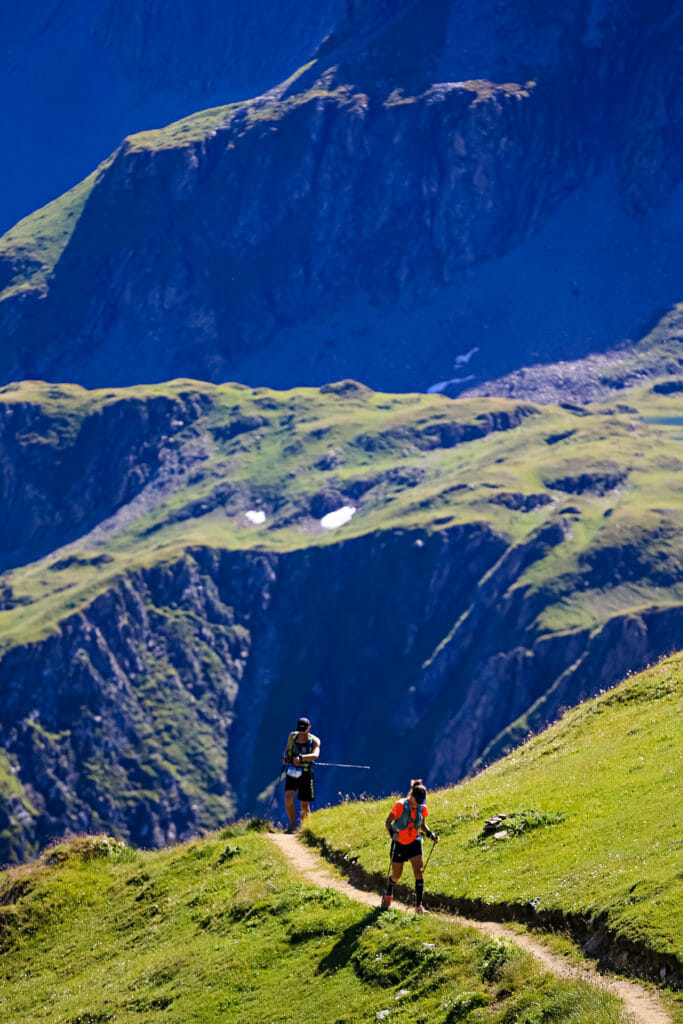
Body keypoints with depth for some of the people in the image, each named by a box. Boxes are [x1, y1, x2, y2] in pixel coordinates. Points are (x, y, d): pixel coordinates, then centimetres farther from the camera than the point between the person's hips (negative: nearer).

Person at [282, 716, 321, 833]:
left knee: (305, 805, 1)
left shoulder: (314, 741, -8)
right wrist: (285, 757, -1)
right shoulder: (292, 736, 2)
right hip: (291, 772, 2)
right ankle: (292, 825, -4)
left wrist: (301, 758, -44)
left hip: (305, 774, -2)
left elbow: (315, 755, -27)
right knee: (288, 797, -19)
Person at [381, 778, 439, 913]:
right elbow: (388, 822, -12)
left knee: (419, 872, -15)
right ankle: (388, 895, 44)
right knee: (396, 876, 11)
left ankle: (419, 905, -13)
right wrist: (392, 833, -32)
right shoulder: (400, 805, -17)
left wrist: (431, 834, -5)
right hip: (399, 844, -2)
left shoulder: (422, 808, -3)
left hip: (414, 843, 3)